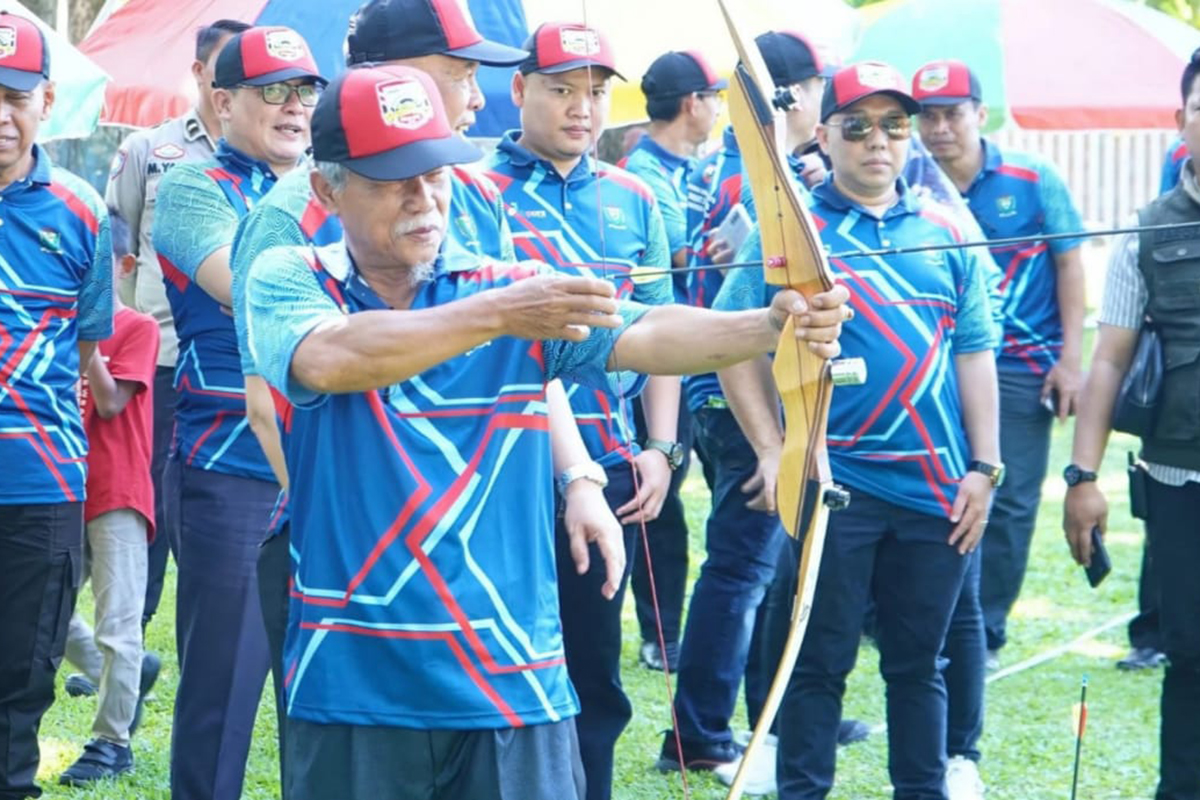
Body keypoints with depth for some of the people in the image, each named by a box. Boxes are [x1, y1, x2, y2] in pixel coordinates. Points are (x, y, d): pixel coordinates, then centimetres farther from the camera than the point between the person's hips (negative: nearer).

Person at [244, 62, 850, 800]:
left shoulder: (517, 292, 4)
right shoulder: (289, 283, 0)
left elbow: (646, 336, -12)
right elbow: (330, 359, -22)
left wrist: (769, 326, -32)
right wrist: (497, 316, -34)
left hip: (514, 686, 1)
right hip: (352, 687, -1)